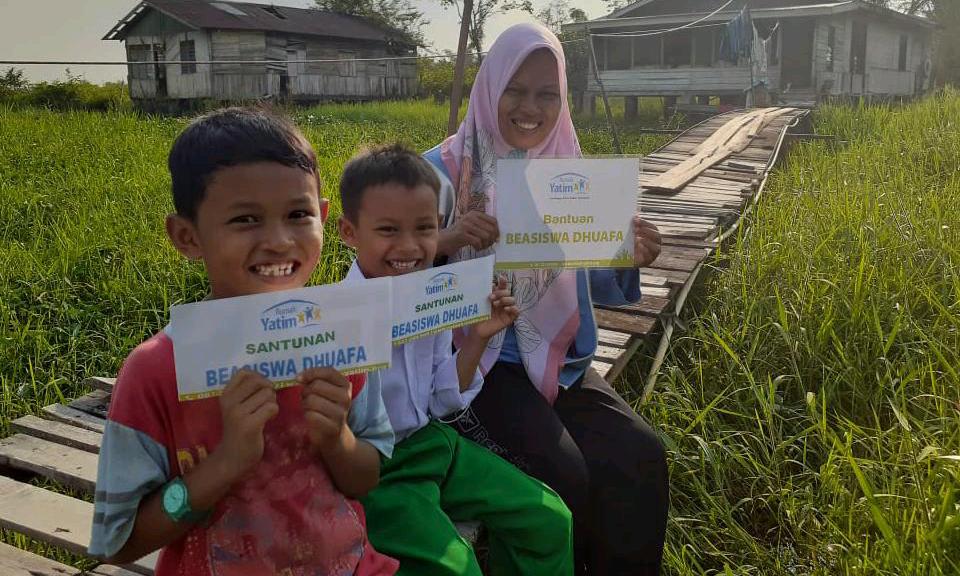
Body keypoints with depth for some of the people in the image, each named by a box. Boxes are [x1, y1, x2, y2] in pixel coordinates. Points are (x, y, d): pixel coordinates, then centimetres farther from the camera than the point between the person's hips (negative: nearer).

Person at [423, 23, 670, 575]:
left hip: (560, 356, 4)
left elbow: (593, 285, 8)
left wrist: (629, 259, -14)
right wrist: (446, 241, -31)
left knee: (641, 456, -16)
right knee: (562, 472, -24)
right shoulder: (447, 168, -6)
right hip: (481, 355, -4)